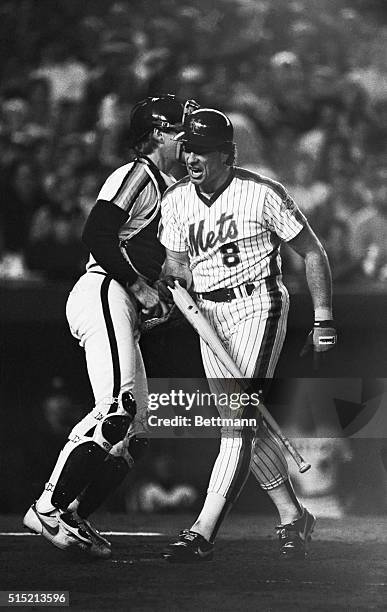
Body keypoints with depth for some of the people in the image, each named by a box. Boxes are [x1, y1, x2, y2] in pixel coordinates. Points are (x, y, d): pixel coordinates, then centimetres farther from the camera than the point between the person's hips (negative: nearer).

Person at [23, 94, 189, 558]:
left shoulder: (165, 186, 26)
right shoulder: (137, 175, -4)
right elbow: (96, 234, -17)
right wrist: (140, 287, -16)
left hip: (123, 310, 10)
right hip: (103, 294, -10)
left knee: (133, 433, 4)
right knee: (117, 410, -23)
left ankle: (74, 517, 4)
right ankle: (48, 509, -20)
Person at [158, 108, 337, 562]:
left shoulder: (262, 194, -12)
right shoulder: (176, 200, 3)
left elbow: (312, 252, -4)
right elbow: (177, 264, 11)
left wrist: (323, 318, -7)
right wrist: (164, 289, -13)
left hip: (258, 306, -6)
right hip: (208, 314, 6)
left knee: (238, 421, -16)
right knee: (242, 425, 10)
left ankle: (203, 534, -22)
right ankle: (292, 516, 25)